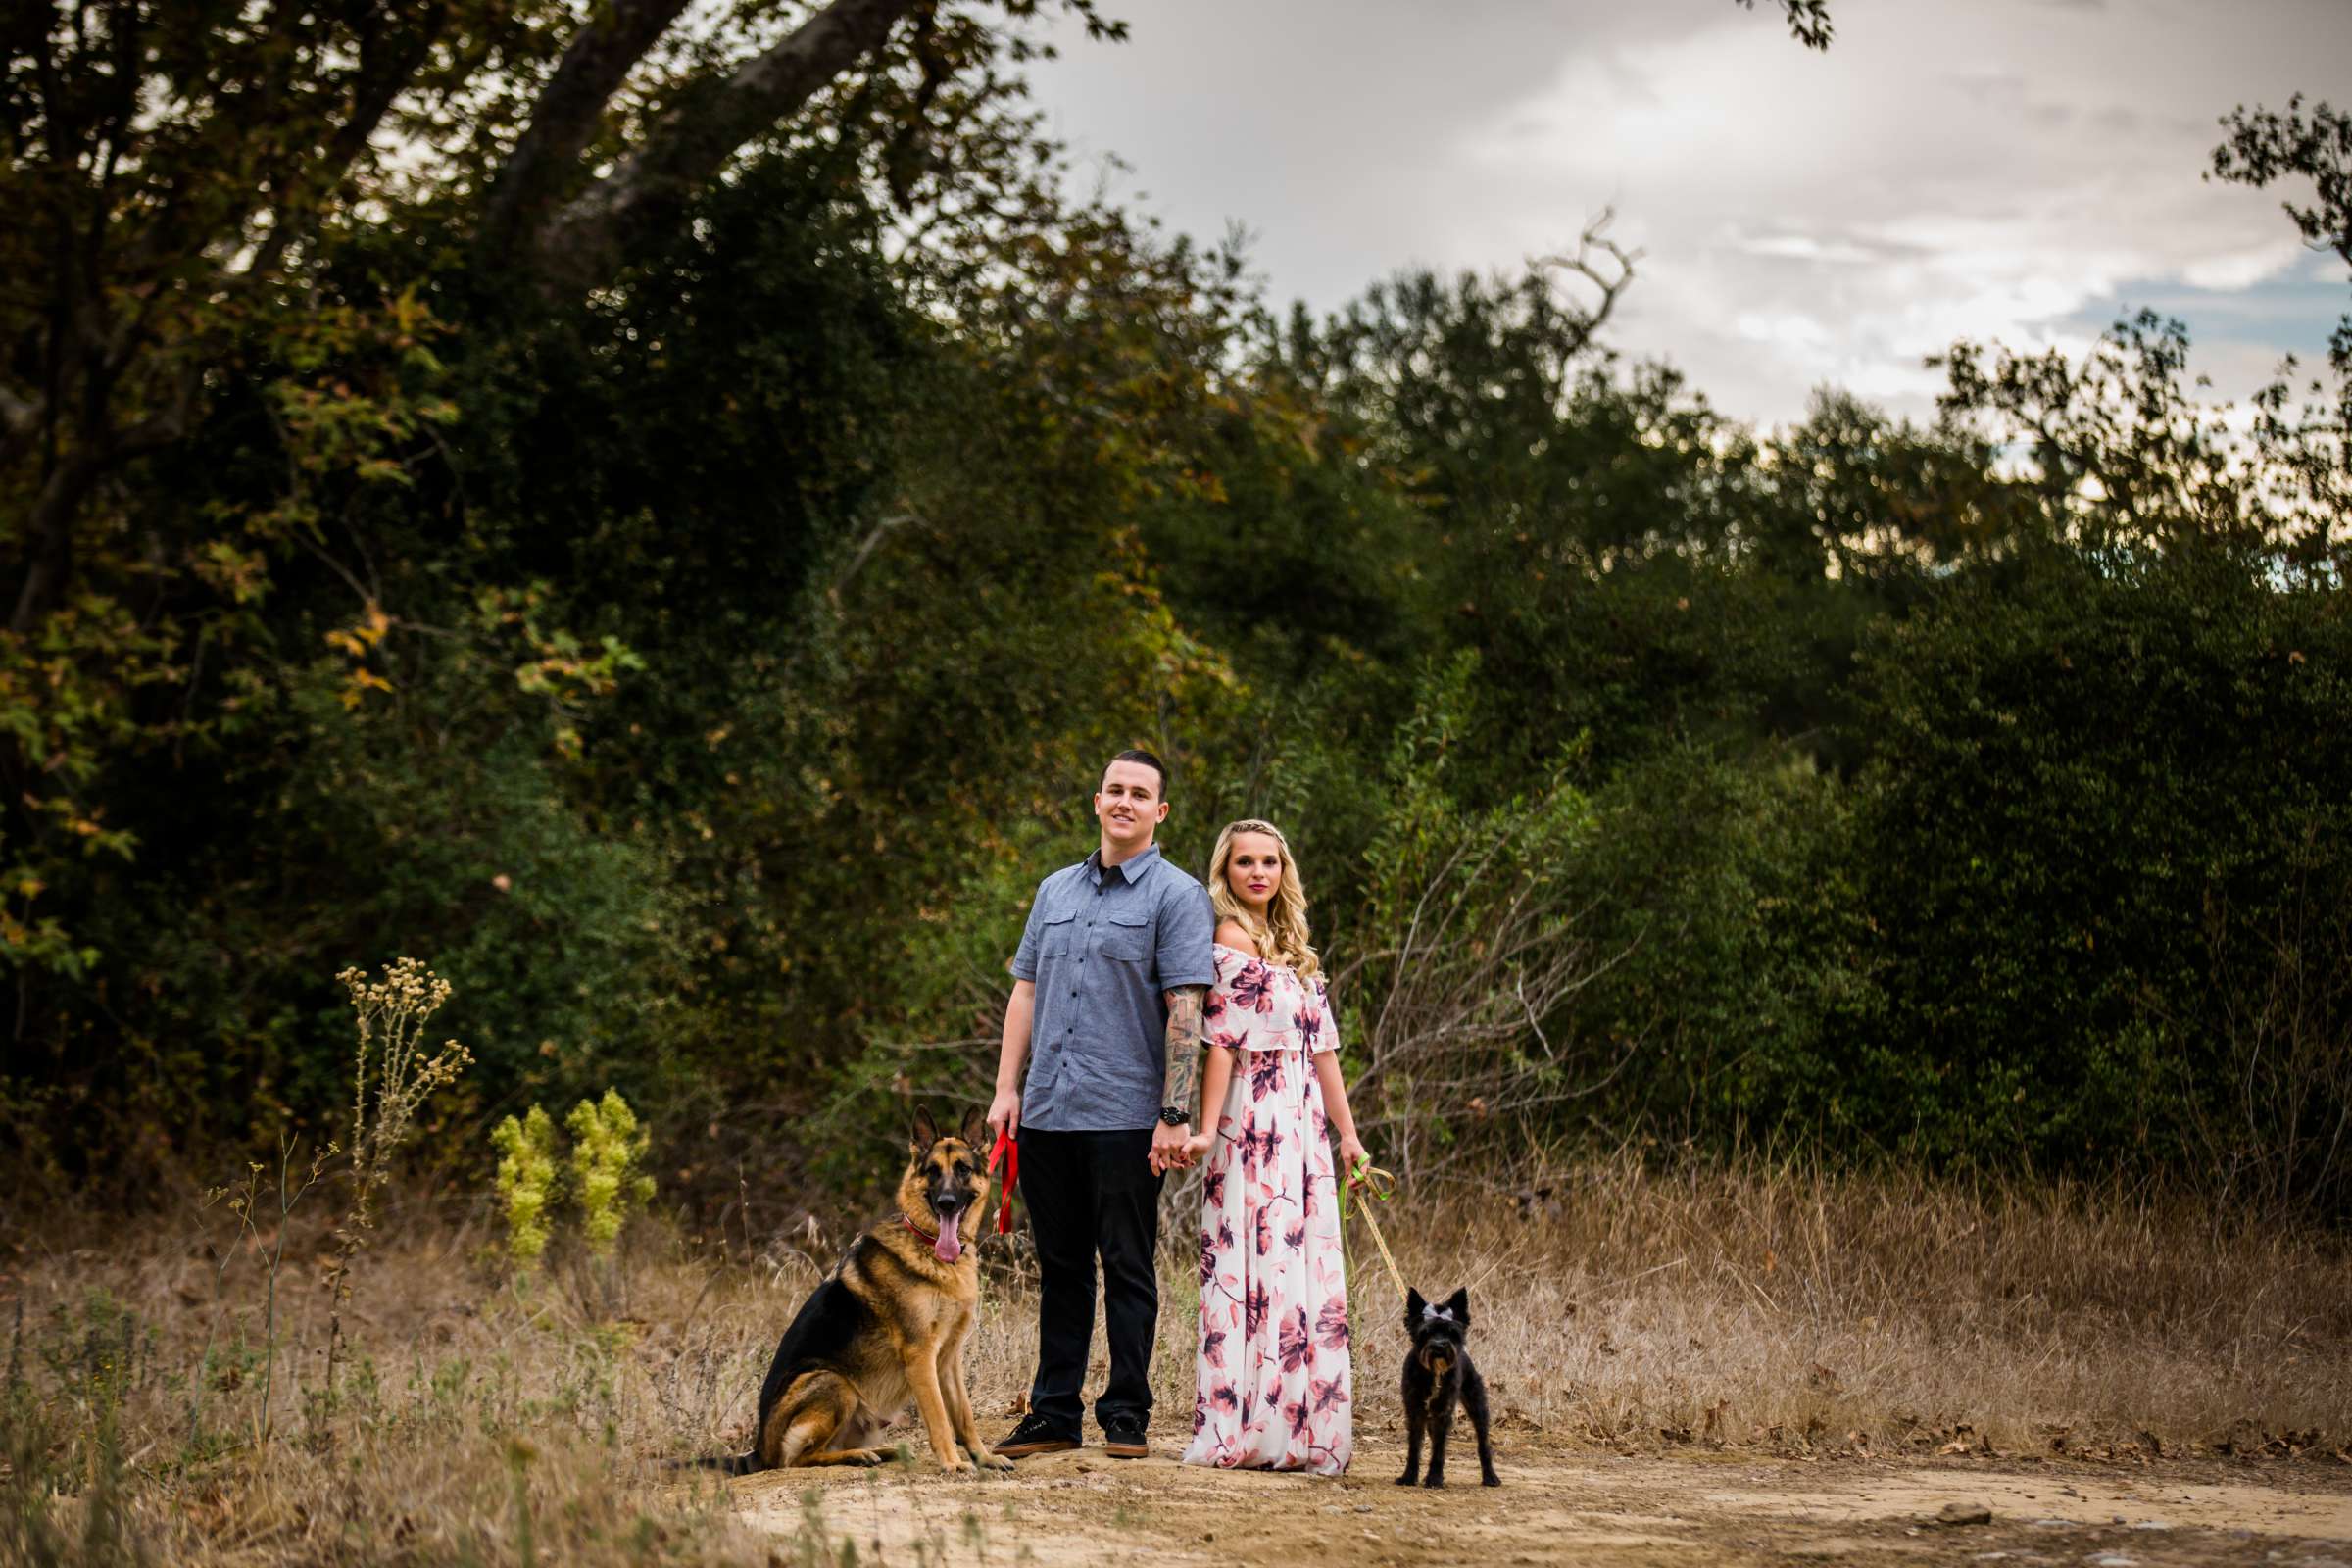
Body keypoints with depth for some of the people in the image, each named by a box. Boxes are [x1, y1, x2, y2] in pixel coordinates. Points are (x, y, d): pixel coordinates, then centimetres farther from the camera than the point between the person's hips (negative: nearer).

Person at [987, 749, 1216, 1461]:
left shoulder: (1177, 896, -2)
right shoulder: (1057, 890, 16)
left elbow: (1184, 1012, -9)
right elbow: (1025, 990, 17)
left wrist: (1174, 1117, -15)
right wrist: (1006, 1088, 8)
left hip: (1125, 1116, -5)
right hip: (1047, 1111, 5)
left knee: (1127, 1269, 0)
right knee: (1060, 1268, 11)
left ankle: (1126, 1416, 7)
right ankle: (1054, 1412, 17)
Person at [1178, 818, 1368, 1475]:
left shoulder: (1291, 947, 20)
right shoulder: (1230, 940, -5)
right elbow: (1221, 1040, -13)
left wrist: (1346, 1132, 16)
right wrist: (1207, 1129, -18)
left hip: (1304, 1128, 8)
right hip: (1258, 1122, -8)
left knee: (1310, 1271, 6)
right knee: (1263, 1269, -9)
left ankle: (1302, 1431, 8)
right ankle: (1251, 1428, -7)